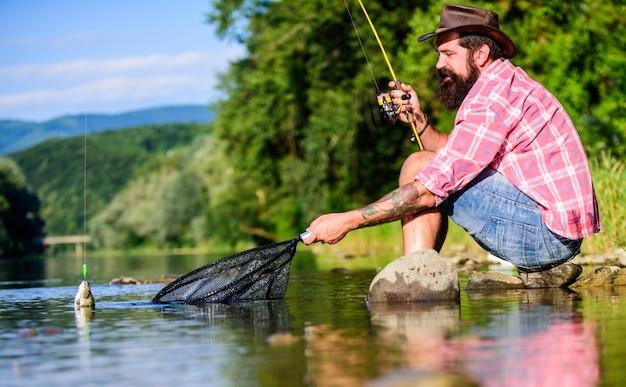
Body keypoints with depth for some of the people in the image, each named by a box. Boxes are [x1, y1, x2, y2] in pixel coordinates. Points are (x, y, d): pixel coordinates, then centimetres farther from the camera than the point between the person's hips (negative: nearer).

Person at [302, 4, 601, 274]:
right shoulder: (509, 82, 18)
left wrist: (349, 220, -17)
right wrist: (419, 121, 5)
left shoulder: (493, 93, -15)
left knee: (417, 166, -9)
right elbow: (458, 157, 18)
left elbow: (433, 185, -19)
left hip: (544, 230, -11)